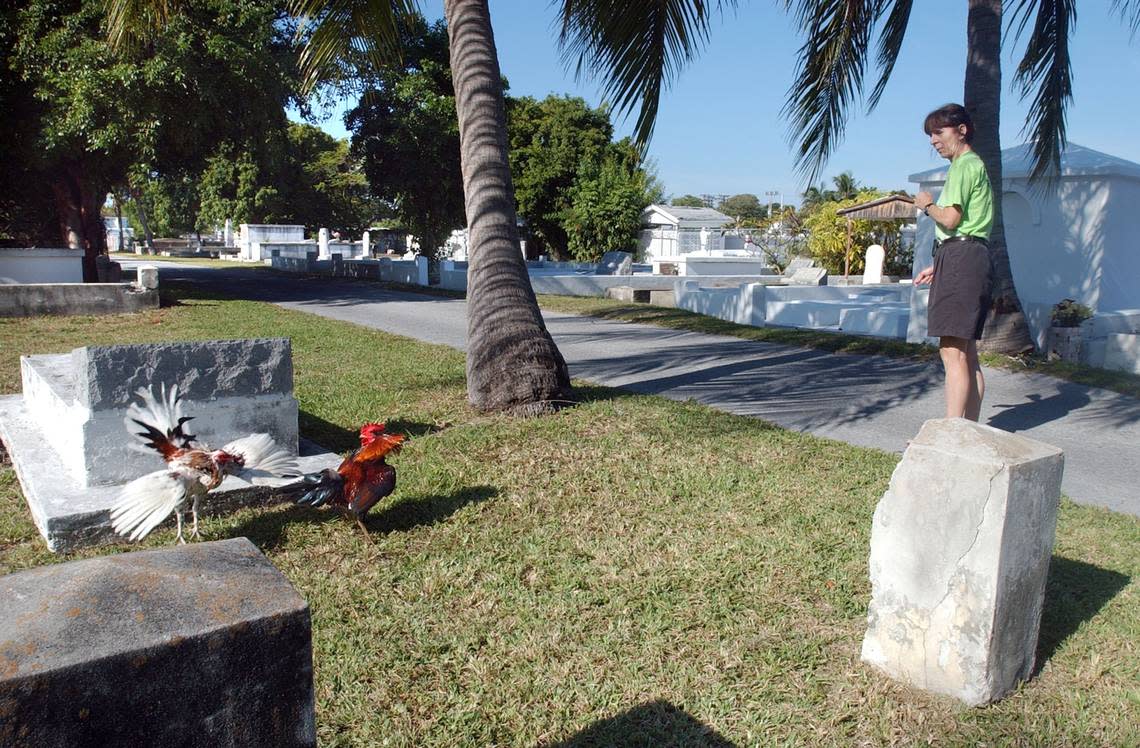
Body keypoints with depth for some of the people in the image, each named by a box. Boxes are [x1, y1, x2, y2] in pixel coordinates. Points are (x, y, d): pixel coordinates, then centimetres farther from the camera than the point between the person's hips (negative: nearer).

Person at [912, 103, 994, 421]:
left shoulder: (964, 165, -6)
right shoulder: (974, 165, 26)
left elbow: (950, 219, -18)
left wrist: (928, 205, 2)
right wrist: (937, 268, 24)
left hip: (960, 258, -11)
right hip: (971, 256, 11)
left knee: (952, 351, -14)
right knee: (967, 354, 10)